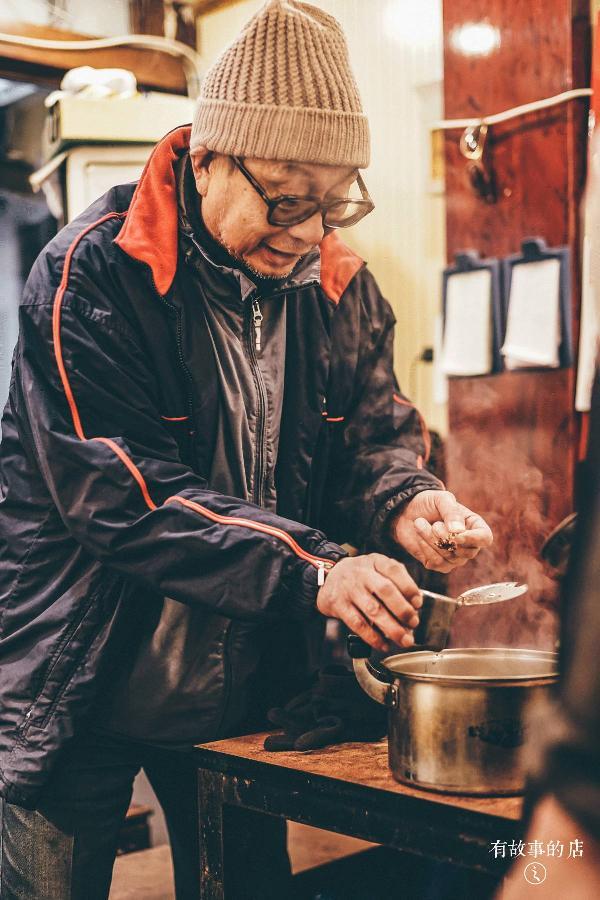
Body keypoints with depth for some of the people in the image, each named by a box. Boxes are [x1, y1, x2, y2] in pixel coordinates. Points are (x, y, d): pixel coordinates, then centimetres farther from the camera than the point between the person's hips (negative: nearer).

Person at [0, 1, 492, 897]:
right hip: (85, 691, -4)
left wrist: (401, 503, -20)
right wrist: (311, 571, -35)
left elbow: (369, 431, 5)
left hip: (249, 685, 5)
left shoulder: (339, 286, -1)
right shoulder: (92, 276, -19)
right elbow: (125, 492, -27)